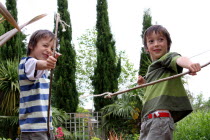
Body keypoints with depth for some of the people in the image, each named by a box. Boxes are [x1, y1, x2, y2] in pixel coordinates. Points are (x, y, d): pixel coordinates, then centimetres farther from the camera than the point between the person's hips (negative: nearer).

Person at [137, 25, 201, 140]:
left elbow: (178, 59, -25)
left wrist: (188, 63, -46)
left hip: (161, 116, -9)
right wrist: (144, 83, 23)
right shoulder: (152, 68, 26)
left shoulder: (168, 57, 1)